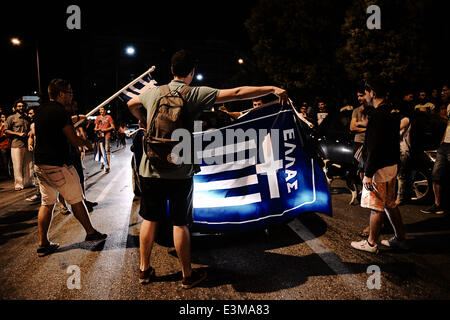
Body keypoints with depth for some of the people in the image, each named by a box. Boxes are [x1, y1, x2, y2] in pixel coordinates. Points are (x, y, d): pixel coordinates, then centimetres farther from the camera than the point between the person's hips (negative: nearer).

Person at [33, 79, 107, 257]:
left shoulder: (41, 110, 11)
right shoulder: (59, 111, -16)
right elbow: (74, 141, -14)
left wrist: (73, 121, 32)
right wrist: (86, 143, 8)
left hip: (39, 164, 9)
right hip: (57, 165, -9)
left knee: (47, 203, 13)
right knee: (76, 200, 5)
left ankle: (43, 245, 17)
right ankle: (90, 233, 19)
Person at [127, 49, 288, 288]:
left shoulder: (153, 92, 5)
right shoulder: (196, 94, -8)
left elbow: (131, 104, 26)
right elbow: (237, 93, -11)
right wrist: (272, 89, -6)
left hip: (150, 169, 4)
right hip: (179, 172, -4)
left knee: (149, 219, 15)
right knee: (180, 223, 7)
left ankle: (144, 269, 30)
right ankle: (187, 275, 22)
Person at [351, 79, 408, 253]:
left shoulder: (377, 114, -19)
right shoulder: (392, 113, 12)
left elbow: (375, 147, -23)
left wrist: (368, 174, -20)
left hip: (380, 167, -10)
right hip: (392, 164, 10)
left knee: (376, 207, 1)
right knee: (390, 204, 19)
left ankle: (371, 243, 14)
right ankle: (400, 238, 29)